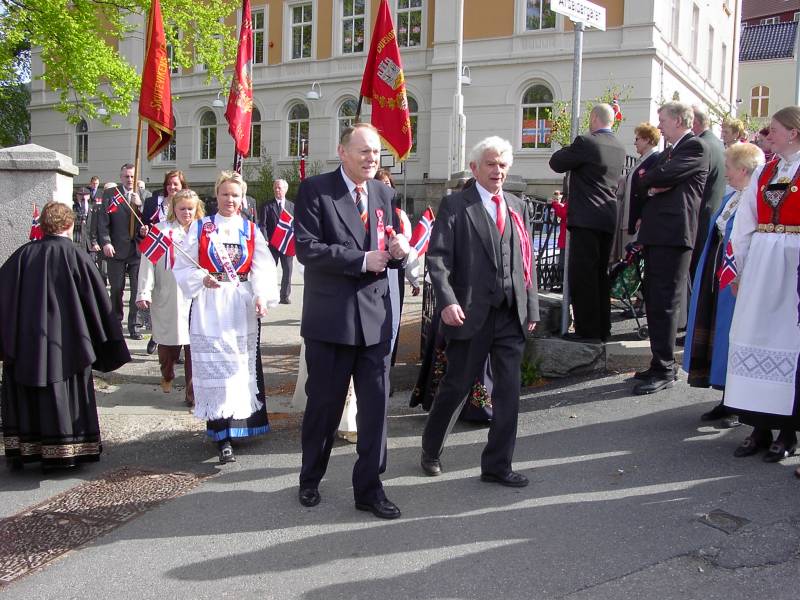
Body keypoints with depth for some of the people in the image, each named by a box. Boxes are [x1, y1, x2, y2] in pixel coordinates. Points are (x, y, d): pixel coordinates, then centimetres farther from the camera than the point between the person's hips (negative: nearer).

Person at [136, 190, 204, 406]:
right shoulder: (161, 230, 0)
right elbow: (149, 262, -3)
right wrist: (144, 292, -9)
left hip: (195, 297, 1)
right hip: (167, 298, -1)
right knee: (168, 341, 11)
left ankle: (193, 391, 4)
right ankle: (167, 376, 40)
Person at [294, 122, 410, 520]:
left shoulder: (383, 194, 12)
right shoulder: (315, 189, -5)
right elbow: (306, 248, -14)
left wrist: (398, 250, -7)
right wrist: (362, 260, -17)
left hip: (376, 316, 4)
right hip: (331, 317, -4)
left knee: (376, 405, 5)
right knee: (324, 404, 10)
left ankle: (369, 489, 17)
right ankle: (310, 479, 32)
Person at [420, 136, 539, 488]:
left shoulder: (518, 208, 14)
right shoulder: (455, 206, -1)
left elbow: (527, 261, 15)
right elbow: (437, 257, -8)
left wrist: (531, 308, 10)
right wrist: (447, 301, -20)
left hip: (512, 315, 5)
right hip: (471, 314, -4)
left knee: (509, 391, 5)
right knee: (456, 386, 7)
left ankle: (497, 466, 16)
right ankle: (430, 451, 29)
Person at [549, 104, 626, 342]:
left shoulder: (586, 142, -11)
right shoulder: (619, 148, 13)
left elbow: (556, 163, -4)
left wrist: (569, 149, 16)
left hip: (586, 219, -8)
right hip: (608, 219, 8)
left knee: (582, 275, -5)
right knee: (600, 275, 14)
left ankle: (587, 330, -5)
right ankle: (602, 328, 19)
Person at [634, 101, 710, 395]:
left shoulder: (695, 147, -6)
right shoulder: (667, 152, 23)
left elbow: (664, 175, -17)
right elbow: (644, 182, 19)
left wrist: (647, 180, 3)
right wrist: (651, 187, -4)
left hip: (673, 233, -10)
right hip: (656, 233, 10)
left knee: (664, 302, -9)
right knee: (654, 300, 12)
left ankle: (664, 370, -5)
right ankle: (660, 363, 20)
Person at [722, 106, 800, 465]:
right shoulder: (764, 172, 13)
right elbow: (745, 223, 12)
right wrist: (741, 267, 8)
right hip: (760, 262, 5)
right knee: (755, 336, 3)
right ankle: (760, 426, 11)